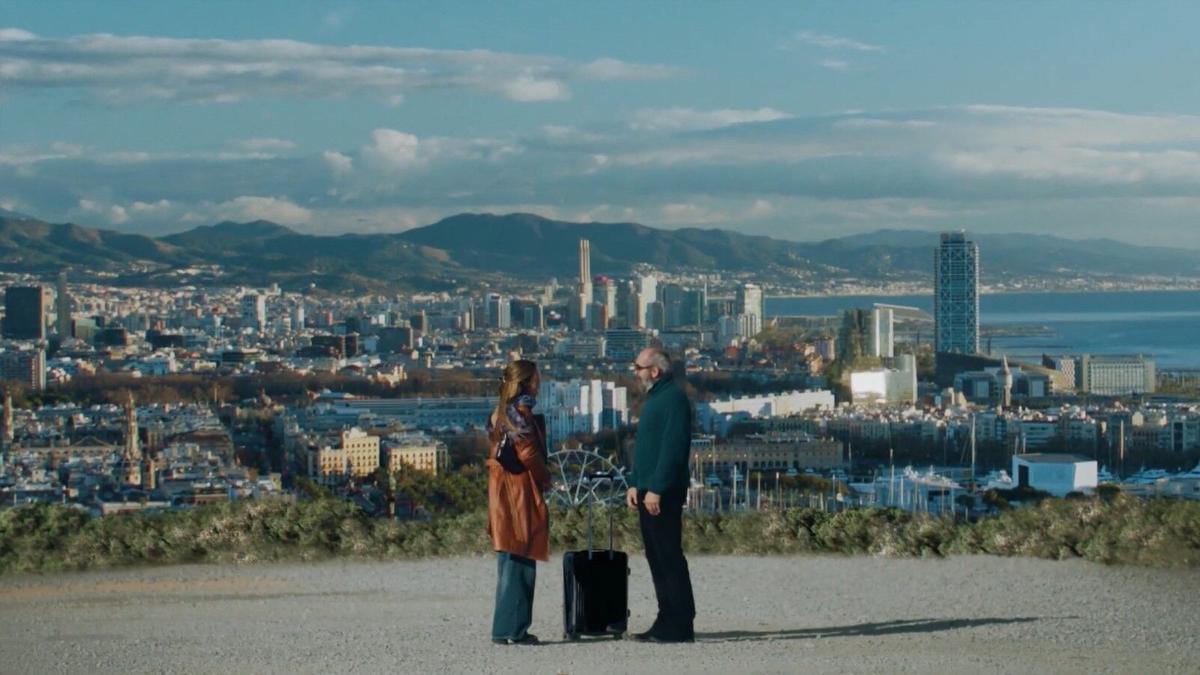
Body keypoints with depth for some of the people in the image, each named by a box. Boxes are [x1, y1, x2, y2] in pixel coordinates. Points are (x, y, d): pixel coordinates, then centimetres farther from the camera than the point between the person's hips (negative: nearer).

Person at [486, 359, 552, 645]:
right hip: (520, 493, -9)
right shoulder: (521, 411, -12)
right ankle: (513, 629, -6)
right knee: (520, 562, -6)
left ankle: (505, 629, 15)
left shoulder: (500, 412, 16)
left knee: (511, 563, 13)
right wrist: (545, 478, -3)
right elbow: (528, 453, -18)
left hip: (501, 493, 9)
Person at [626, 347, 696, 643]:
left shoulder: (673, 398, -12)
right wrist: (635, 483, 16)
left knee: (669, 556, -8)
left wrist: (657, 488, -22)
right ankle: (668, 622, 15)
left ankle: (679, 626, -5)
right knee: (656, 556, 10)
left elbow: (674, 448, -20)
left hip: (663, 494, -10)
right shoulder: (654, 399, 19)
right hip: (648, 492, 10)